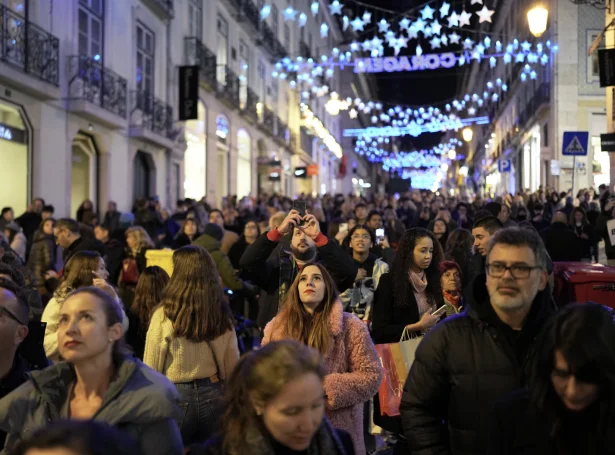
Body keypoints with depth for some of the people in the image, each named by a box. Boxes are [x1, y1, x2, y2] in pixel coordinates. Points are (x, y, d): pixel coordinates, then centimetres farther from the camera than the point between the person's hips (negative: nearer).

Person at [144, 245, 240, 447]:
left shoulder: (164, 315, -15)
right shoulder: (223, 316, -4)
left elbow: (151, 368, -9)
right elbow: (232, 368, 5)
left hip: (175, 397, -3)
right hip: (212, 395, 3)